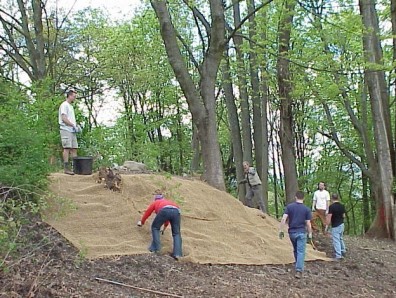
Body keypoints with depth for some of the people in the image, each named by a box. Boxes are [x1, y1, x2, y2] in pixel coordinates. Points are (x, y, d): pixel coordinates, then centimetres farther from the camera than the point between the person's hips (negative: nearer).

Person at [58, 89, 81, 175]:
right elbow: (64, 119, -16)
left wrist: (77, 126, 9)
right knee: (67, 148, -11)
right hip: (66, 130, -9)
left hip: (72, 131, 10)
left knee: (74, 148, 7)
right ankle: (66, 168, -12)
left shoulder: (71, 106, 23)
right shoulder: (64, 105, -7)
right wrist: (73, 126, -15)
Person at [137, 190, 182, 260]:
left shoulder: (155, 203, 36)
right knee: (176, 233, 12)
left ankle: (155, 248, 11)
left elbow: (147, 212, 47)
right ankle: (177, 253, -3)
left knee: (155, 228, 20)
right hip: (176, 211, 3)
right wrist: (165, 225, 74)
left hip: (165, 210, -3)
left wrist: (141, 222, 65)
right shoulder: (168, 201, 46)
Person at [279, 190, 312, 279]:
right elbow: (308, 223, -5)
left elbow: (283, 219, -9)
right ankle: (299, 270, -13)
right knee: (301, 252, -2)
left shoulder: (289, 206, -2)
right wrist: (310, 233, 8)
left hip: (292, 232, 3)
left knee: (295, 250, 20)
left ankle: (299, 267, 35)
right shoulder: (306, 209, -5)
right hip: (301, 233, -3)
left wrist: (281, 230, -4)